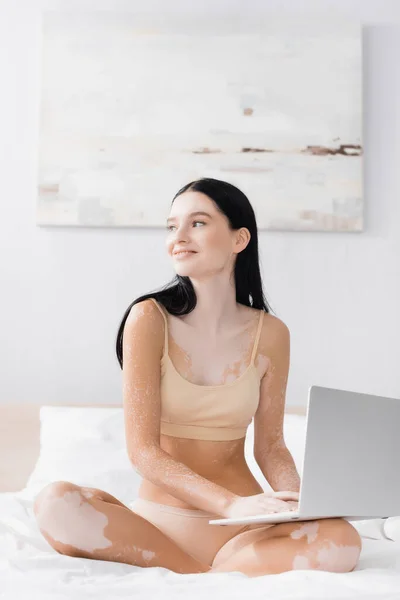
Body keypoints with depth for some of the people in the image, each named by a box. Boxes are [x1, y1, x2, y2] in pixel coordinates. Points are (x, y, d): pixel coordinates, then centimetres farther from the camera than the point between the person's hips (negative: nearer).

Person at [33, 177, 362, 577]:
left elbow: (270, 446, 7)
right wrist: (232, 503, -26)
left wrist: (302, 502, -14)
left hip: (242, 523, 1)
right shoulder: (149, 318, -7)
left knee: (341, 541, -27)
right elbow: (143, 451, -13)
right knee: (55, 503, -28)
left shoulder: (270, 333, 0)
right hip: (160, 515, -1)